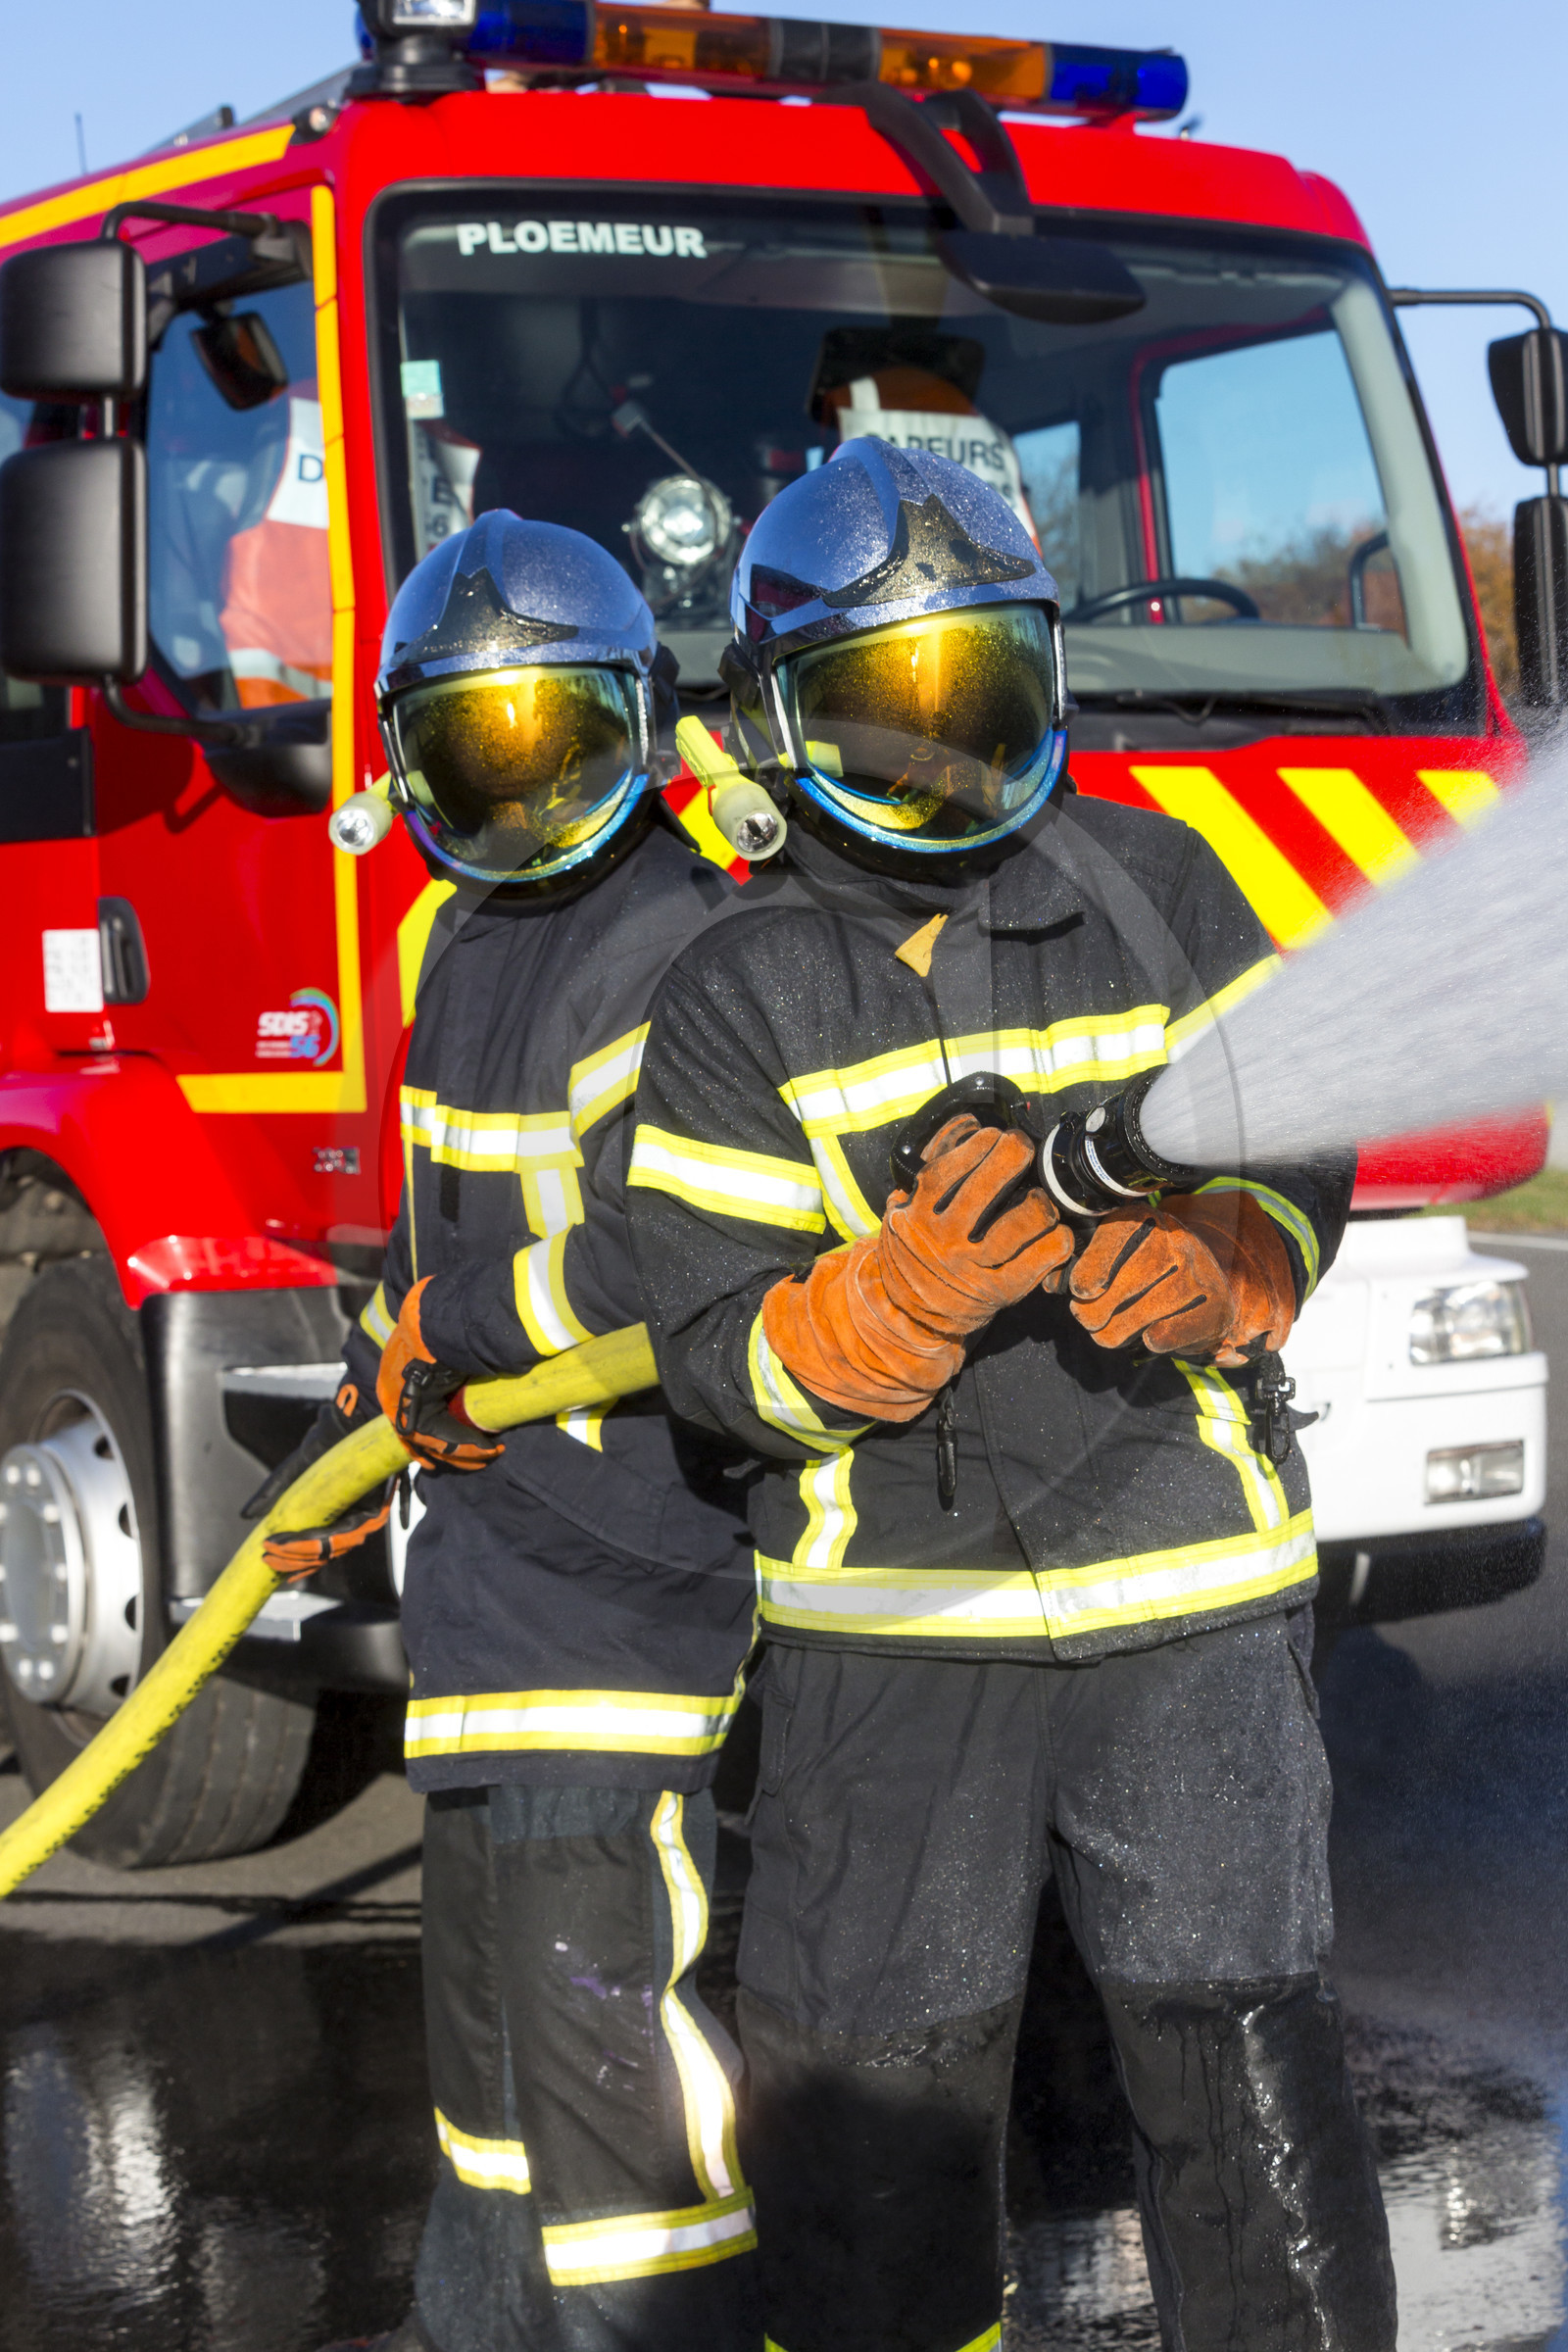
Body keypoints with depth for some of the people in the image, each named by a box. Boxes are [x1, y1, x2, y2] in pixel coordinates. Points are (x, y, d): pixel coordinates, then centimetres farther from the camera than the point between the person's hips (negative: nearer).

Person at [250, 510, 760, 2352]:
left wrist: (460, 1359, -15)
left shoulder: (667, 945, -18)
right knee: (488, 1922, 19)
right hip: (496, 1500, 10)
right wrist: (362, 1422, 20)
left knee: (593, 1955, -11)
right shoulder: (478, 937, 14)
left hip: (618, 1516, -10)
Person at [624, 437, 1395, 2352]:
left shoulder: (1158, 888, 4)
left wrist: (1214, 1268, -17)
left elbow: (1298, 1150, 5)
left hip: (1185, 1601, 0)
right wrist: (903, 1296, -25)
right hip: (890, 1623, 0)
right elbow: (715, 1339, -5)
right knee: (867, 2087, 8)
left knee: (1238, 2062, 1)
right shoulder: (735, 1003, 0)